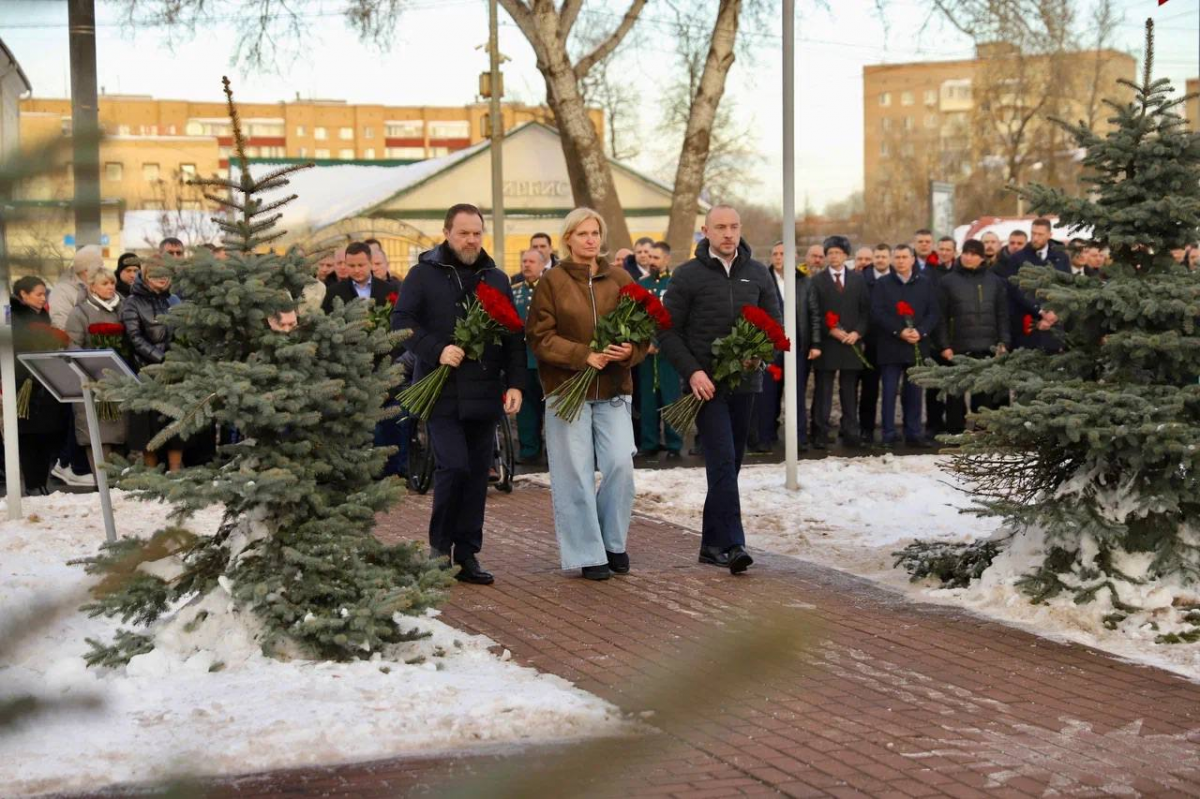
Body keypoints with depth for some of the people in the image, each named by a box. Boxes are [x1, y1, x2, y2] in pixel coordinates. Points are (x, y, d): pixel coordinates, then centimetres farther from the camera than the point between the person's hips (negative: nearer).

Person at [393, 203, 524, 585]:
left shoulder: (497, 279, 14)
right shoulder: (424, 275, 1)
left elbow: (513, 336, 14)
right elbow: (402, 320, -6)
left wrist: (515, 383, 4)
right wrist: (437, 351, -19)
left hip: (483, 394, 4)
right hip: (441, 392, -4)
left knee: (477, 475, 5)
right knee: (453, 466, -14)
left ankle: (467, 554, 13)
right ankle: (440, 545, 4)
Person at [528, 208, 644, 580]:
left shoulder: (621, 280, 7)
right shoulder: (553, 282, -1)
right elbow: (540, 337, -6)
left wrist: (631, 350, -13)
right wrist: (584, 355, -17)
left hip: (614, 390, 2)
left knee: (621, 464, -7)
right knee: (576, 473, -1)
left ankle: (613, 542, 14)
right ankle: (586, 553, 11)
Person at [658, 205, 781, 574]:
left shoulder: (757, 274, 9)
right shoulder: (688, 275, -2)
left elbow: (775, 323, 14)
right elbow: (668, 331, -2)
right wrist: (692, 371, -13)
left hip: (745, 381, 5)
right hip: (706, 383, -4)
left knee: (728, 464, 10)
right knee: (723, 460, -15)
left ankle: (712, 543, 19)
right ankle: (732, 544, -18)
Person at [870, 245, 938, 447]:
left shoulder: (926, 283, 10)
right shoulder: (882, 284, 5)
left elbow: (934, 312, 5)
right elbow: (877, 314, -4)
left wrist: (920, 331, -12)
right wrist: (899, 331, -14)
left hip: (917, 345, 2)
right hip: (890, 347, -1)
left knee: (914, 392, 5)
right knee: (889, 391, -1)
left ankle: (914, 433, 11)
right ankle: (888, 434, 4)